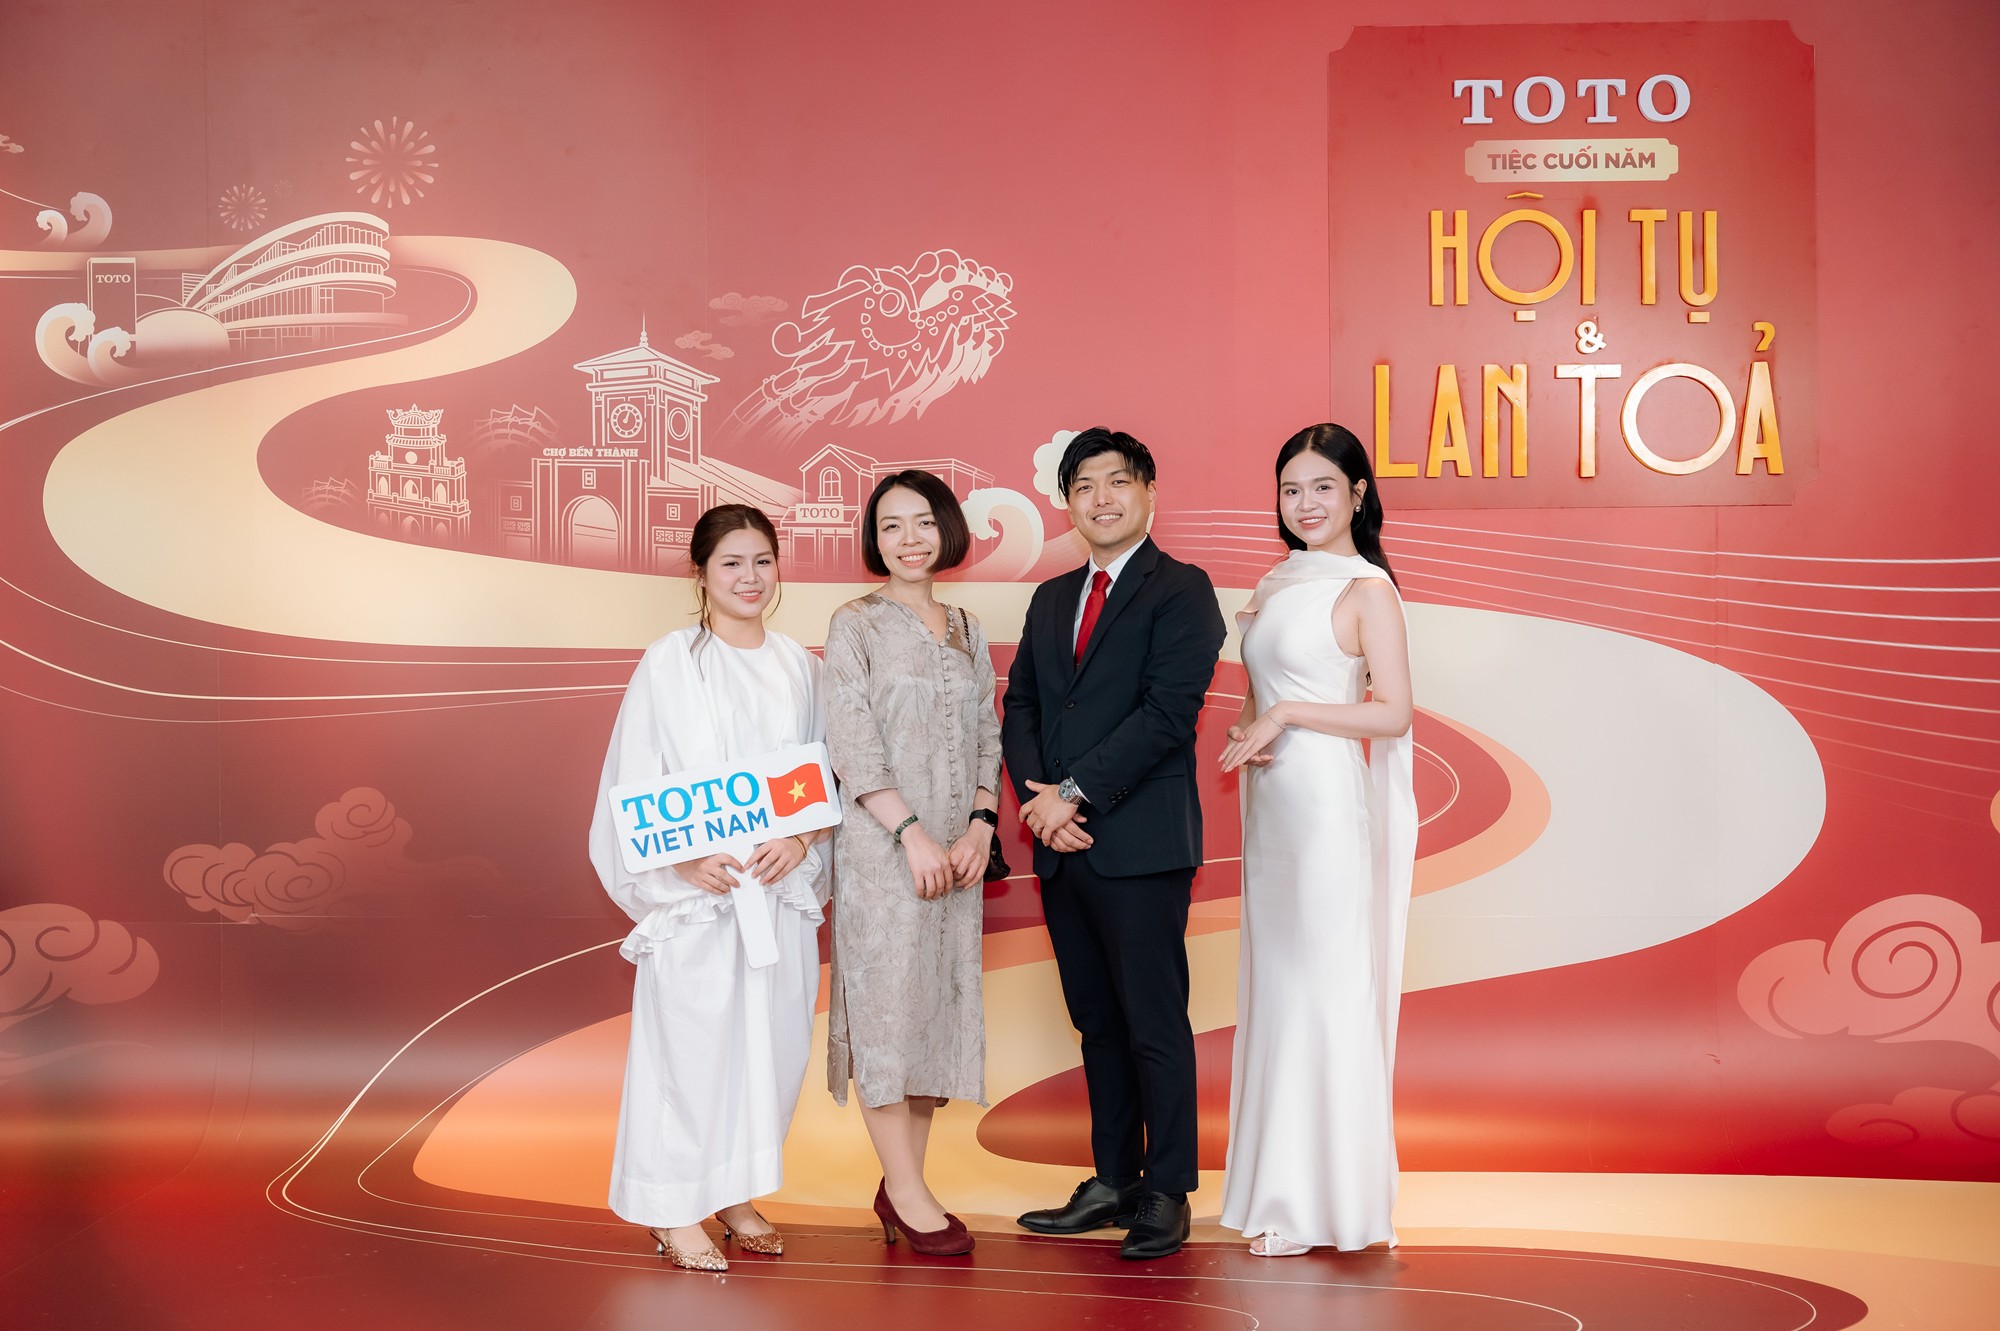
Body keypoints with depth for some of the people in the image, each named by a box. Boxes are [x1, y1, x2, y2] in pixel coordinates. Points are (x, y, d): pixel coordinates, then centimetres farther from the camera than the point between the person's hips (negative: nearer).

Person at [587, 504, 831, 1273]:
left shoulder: (799, 667, 10)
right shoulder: (669, 664, -3)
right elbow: (634, 784, -5)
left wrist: (800, 841, -9)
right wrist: (689, 860, -17)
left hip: (783, 888, 4)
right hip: (694, 892, -4)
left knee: (772, 1042, 7)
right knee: (690, 1040, -3)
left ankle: (735, 1194, 23)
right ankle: (675, 1210, 9)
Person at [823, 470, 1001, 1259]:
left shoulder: (968, 632, 14)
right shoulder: (856, 625, -1)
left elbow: (988, 736, 11)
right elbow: (852, 742, -9)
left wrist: (980, 827, -4)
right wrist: (912, 832, -16)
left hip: (956, 848, 5)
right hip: (881, 844, -5)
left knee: (940, 999, 6)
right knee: (886, 998, -5)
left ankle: (900, 1184, 15)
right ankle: (908, 1191, 0)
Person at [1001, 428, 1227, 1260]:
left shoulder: (1181, 590, -4)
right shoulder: (1051, 599, 18)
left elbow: (1168, 711, -14)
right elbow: (1020, 707, 13)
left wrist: (1075, 794, -15)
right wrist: (1037, 800, -4)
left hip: (1141, 844, -7)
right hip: (1063, 847, 7)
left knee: (1155, 1024, -1)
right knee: (1096, 1023, 13)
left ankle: (1166, 1193, 8)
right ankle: (1112, 1182, 22)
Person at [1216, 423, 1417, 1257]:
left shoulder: (1367, 589, -7)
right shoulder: (1278, 585, 15)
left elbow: (1392, 715, -14)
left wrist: (1288, 713, -15)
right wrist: (1245, 735, 3)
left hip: (1328, 801, -8)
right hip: (1270, 800, 8)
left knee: (1324, 985, -5)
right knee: (1274, 984, 9)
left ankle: (1329, 1200, 3)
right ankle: (1281, 1188, 17)